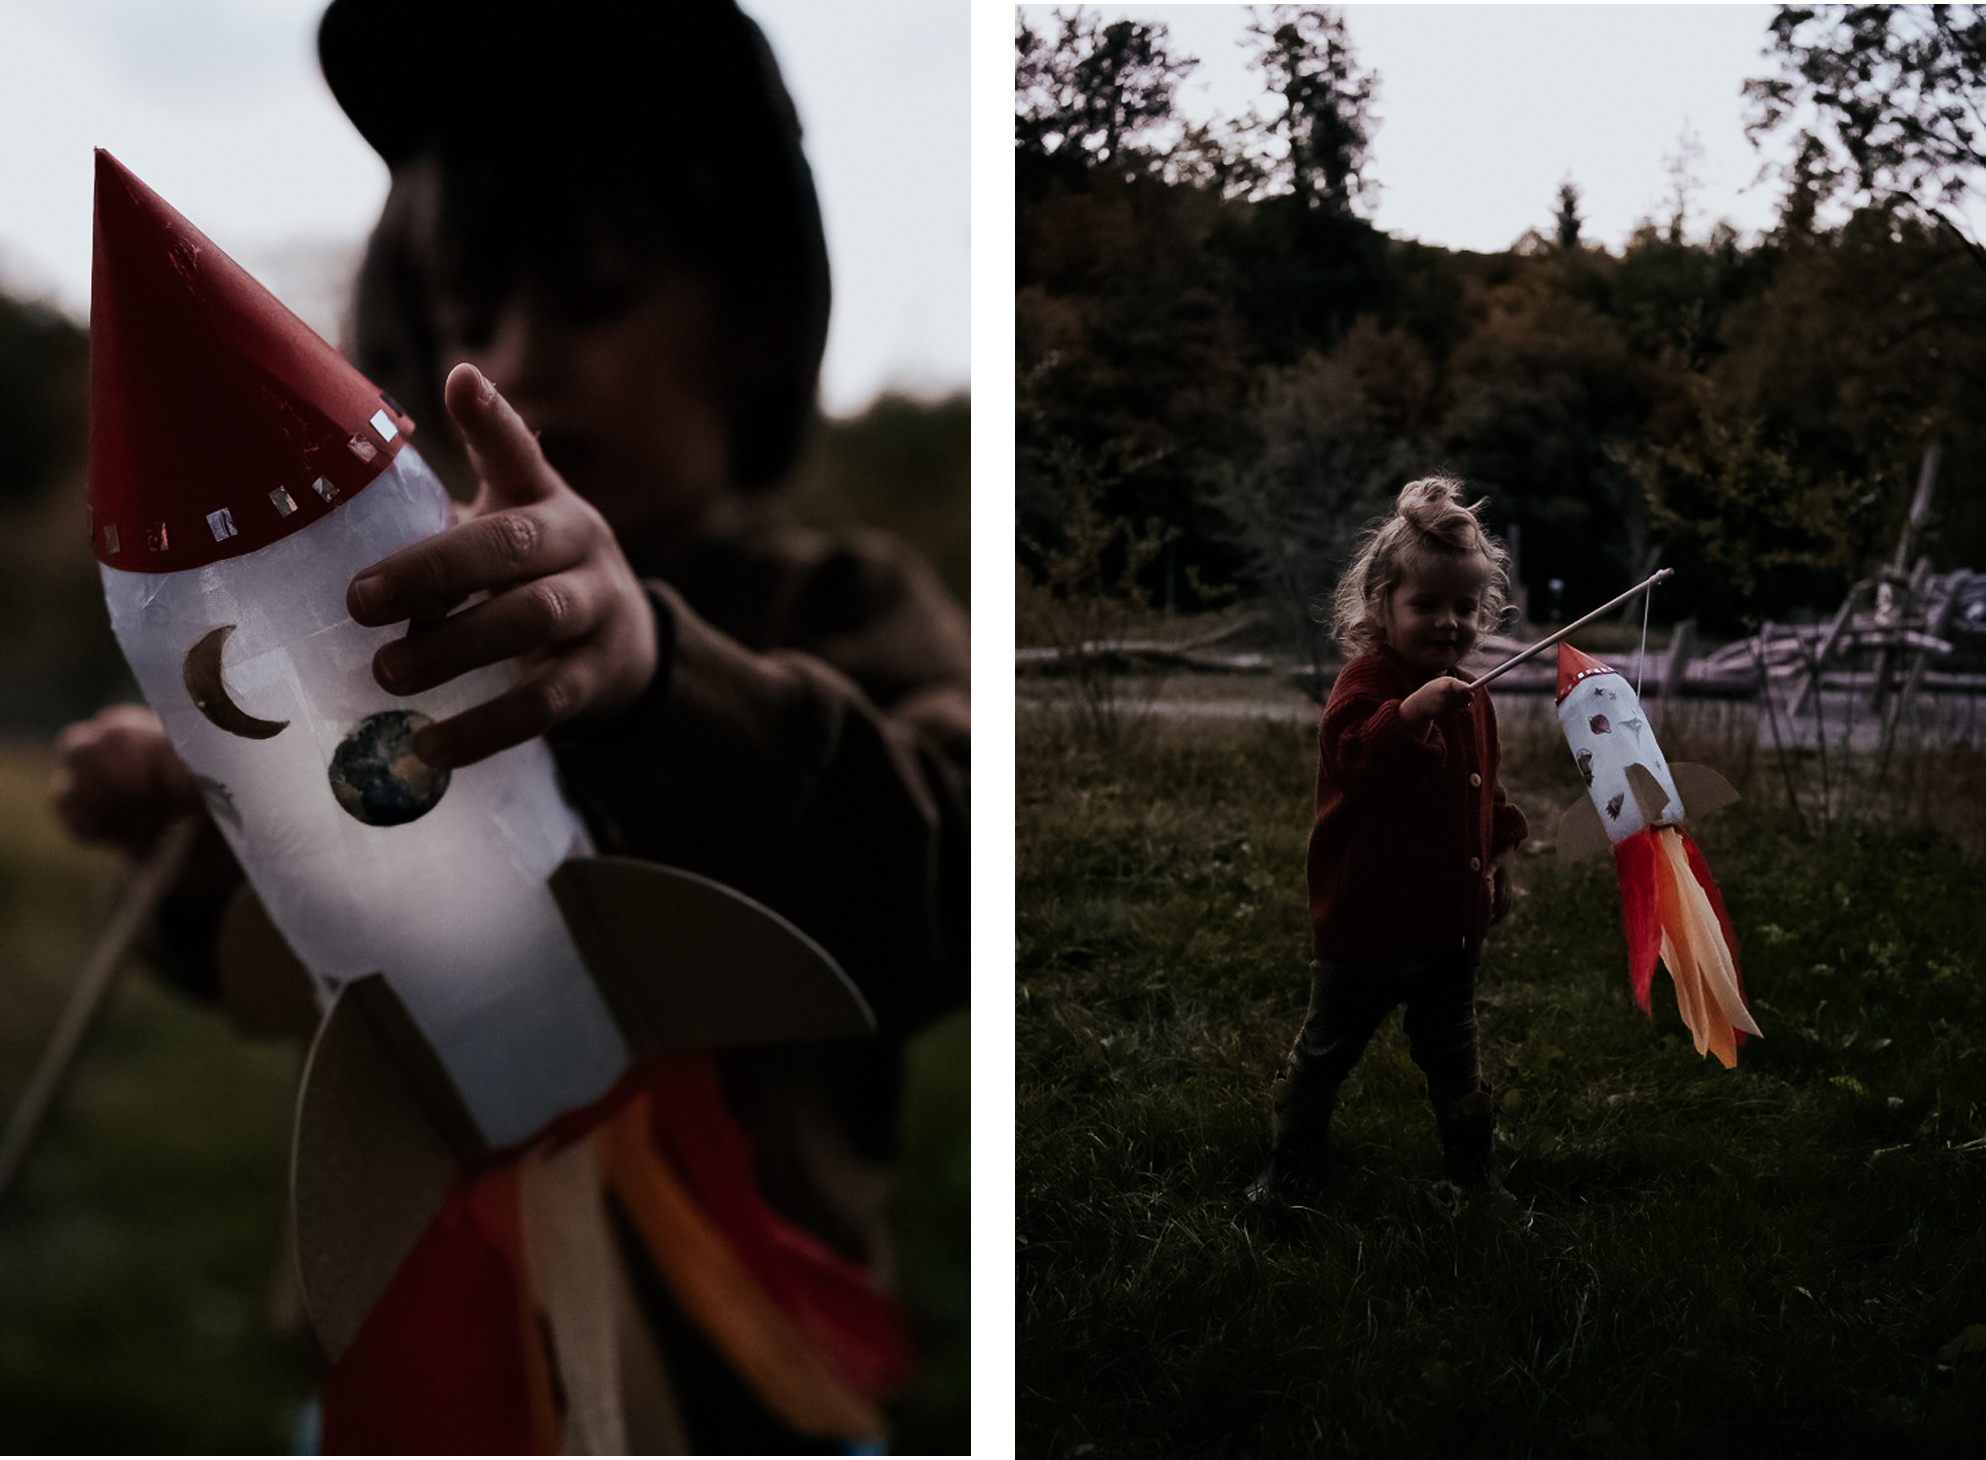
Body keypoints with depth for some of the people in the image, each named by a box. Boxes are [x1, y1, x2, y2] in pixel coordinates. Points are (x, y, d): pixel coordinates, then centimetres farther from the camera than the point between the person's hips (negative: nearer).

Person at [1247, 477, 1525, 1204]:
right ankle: (1290, 1158, 31)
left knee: (1452, 1053, 20)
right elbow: (1354, 763, -37)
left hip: (1451, 917, 5)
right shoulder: (1367, 681, -18)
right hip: (1366, 920, -5)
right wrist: (1411, 711, -49)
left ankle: (1472, 1164, 37)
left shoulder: (1469, 694, 5)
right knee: (1326, 1048, 12)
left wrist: (1495, 859, 17)